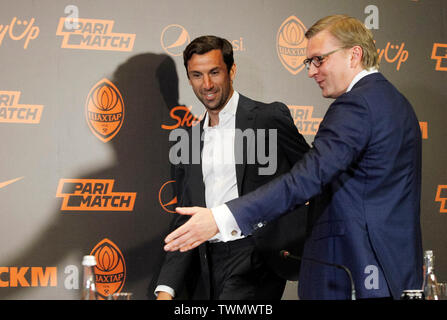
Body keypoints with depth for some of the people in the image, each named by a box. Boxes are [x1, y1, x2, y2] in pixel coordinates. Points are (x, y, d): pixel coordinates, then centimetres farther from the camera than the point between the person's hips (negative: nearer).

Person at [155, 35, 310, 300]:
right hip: (208, 266, 5)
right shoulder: (190, 140, 15)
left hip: (257, 259, -5)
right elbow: (184, 220, 14)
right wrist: (167, 288, 3)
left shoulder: (269, 117, -1)